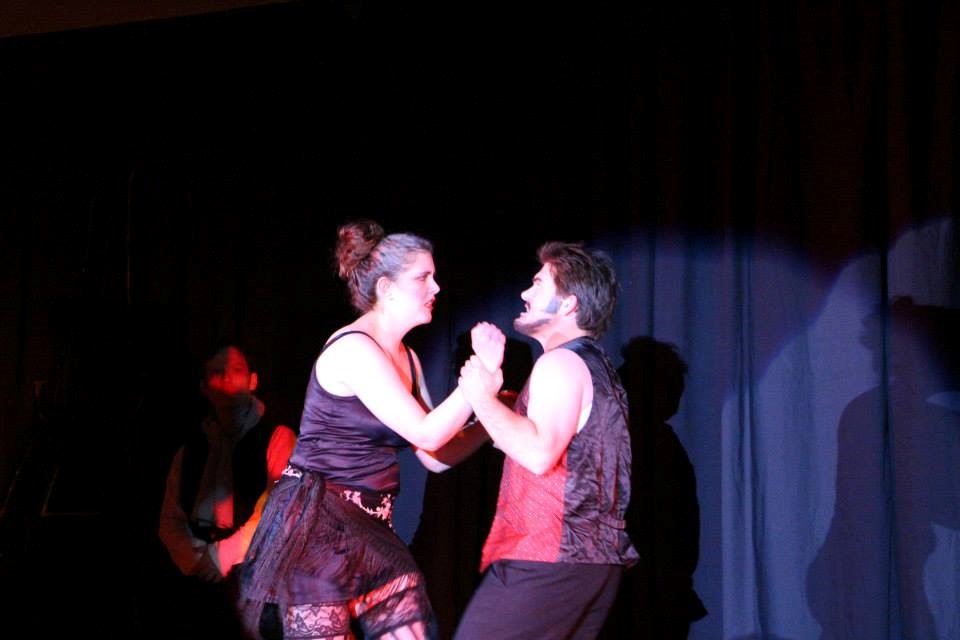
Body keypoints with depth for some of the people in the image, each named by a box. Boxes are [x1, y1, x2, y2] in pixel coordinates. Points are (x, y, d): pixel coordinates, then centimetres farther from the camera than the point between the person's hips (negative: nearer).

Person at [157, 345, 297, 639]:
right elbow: (171, 521, 12)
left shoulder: (277, 438, 5)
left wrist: (220, 558, -11)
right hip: (200, 579, 3)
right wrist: (197, 562, -6)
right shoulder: (189, 450, 20)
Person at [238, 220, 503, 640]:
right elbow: (426, 434, -18)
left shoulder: (406, 358, 14)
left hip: (369, 530, 9)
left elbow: (436, 457, 12)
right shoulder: (353, 348, -14)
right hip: (317, 526, -9)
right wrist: (482, 371, -14)